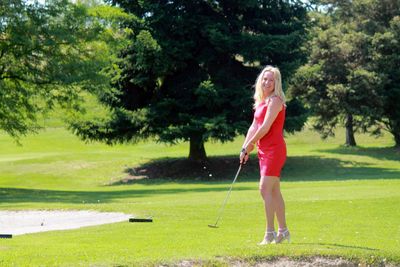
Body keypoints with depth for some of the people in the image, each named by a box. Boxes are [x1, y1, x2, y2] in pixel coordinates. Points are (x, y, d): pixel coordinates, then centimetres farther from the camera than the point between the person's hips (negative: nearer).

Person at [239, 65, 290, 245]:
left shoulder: (275, 101, -12)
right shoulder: (260, 102, 15)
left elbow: (265, 128, -18)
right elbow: (254, 127, 14)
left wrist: (250, 144, -7)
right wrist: (245, 148, 3)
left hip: (274, 149, -9)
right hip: (264, 150, 9)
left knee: (265, 189, -14)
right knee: (274, 191, 12)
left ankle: (270, 233, -11)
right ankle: (283, 231, 20)